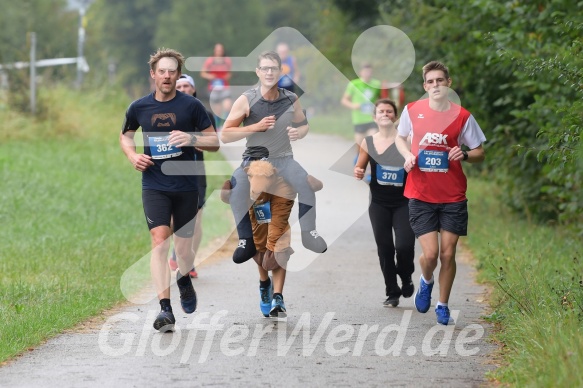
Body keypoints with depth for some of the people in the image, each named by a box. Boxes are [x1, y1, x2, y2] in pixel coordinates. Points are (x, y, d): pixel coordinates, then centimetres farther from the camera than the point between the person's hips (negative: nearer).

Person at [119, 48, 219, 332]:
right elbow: (125, 136, 22)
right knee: (159, 241, -17)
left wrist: (191, 139, -17)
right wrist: (133, 156, 2)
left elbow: (214, 142, 3)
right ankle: (165, 308, -21)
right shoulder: (139, 108, 4)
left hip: (186, 186, 0)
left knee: (184, 249, 9)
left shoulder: (191, 106, -1)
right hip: (154, 186, 0)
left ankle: (184, 279, 45)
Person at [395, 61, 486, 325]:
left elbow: (480, 154, 5)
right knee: (430, 253, -9)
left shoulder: (462, 116, -3)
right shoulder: (412, 111, -1)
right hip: (420, 194, 0)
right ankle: (426, 282, 26)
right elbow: (400, 138, 18)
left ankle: (443, 306, 21)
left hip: (453, 196, 0)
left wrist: (464, 155, -17)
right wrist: (407, 155, -3)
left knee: (448, 253, 2)